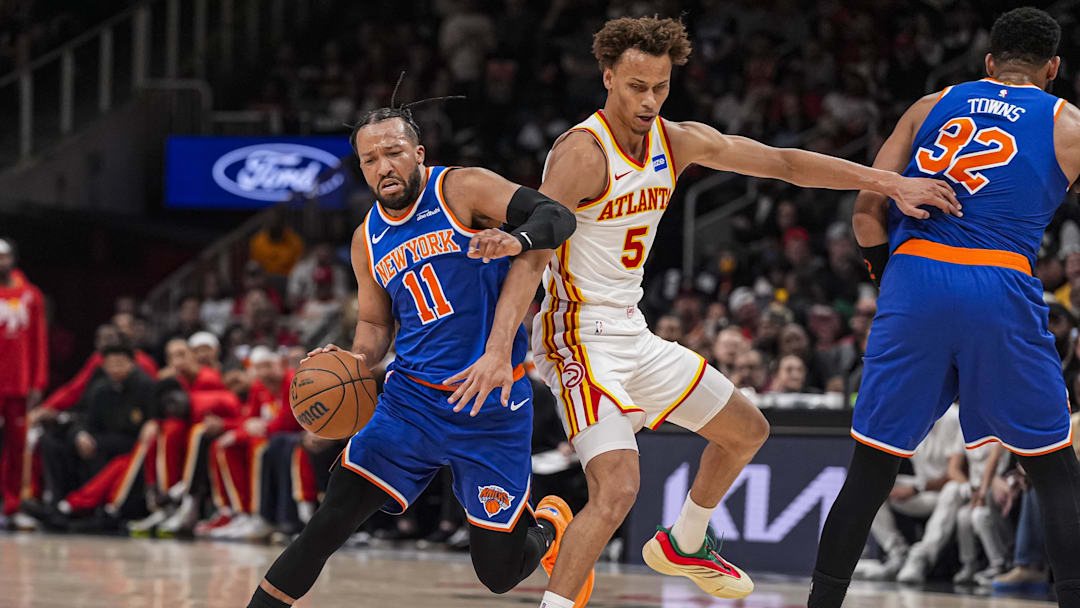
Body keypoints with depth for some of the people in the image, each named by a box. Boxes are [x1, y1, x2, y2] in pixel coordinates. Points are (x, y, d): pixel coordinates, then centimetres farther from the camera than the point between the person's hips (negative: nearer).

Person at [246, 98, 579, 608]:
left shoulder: (462, 191, -8)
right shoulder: (368, 240, 8)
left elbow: (557, 217, -18)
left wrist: (515, 241, -39)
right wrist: (354, 360, -2)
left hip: (491, 404, -3)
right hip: (411, 399, 3)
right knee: (330, 523, -14)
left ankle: (550, 525, 36)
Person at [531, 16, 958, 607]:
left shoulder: (679, 141, 2)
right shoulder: (583, 153, -22)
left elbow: (783, 163, 9)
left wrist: (889, 182, 3)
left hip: (633, 335, 9)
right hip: (580, 339, -9)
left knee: (747, 430, 23)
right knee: (616, 490, -27)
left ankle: (683, 546, 44)